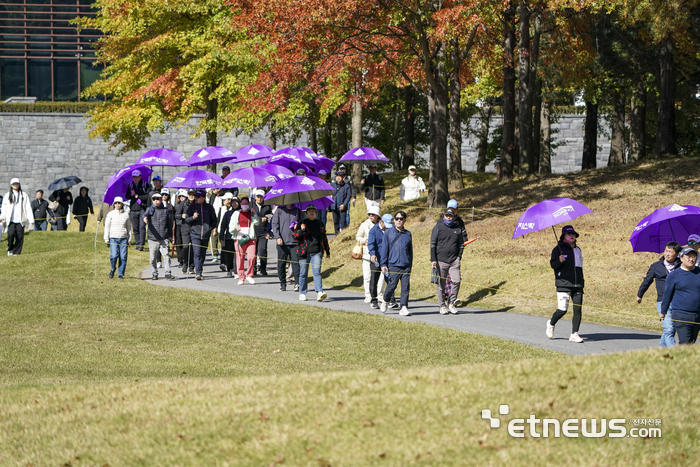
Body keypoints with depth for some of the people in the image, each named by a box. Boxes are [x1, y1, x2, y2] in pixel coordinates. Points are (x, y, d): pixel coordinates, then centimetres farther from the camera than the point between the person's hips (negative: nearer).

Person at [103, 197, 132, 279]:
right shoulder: (110, 214, 6)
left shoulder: (126, 214, 9)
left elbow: (129, 227, 15)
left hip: (123, 238, 1)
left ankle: (121, 274, 5)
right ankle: (113, 269, 13)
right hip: (113, 238, -1)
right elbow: (107, 227, 7)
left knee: (123, 257, -5)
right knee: (114, 255, -15)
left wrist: (130, 239, 12)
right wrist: (106, 238, 1)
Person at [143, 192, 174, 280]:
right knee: (153, 258, 4)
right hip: (152, 239, 1)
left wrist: (170, 236, 18)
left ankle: (167, 273, -15)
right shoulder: (150, 210, 8)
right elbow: (146, 214, -16)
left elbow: (170, 224, 18)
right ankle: (155, 273, 18)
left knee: (166, 255, -14)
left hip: (164, 239, -1)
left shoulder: (166, 210, 9)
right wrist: (145, 218, -40)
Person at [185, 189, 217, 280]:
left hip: (206, 235, 2)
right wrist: (193, 217, -14)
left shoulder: (209, 207, 8)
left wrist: (213, 228, 1)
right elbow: (186, 220, 6)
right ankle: (198, 273, -19)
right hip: (195, 233, -2)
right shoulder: (191, 207, 5)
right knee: (197, 253, -14)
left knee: (203, 254, 8)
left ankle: (199, 269, 25)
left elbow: (214, 220, 18)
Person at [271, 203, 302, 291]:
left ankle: (297, 283, -13)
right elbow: (275, 224, 4)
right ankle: (282, 283, 15)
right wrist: (278, 237, -8)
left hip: (294, 242, 0)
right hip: (282, 242, 0)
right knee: (281, 264, 3)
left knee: (296, 262, -10)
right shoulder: (279, 210, 7)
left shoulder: (297, 210, 11)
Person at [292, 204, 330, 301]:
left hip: (316, 252, 1)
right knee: (303, 273, 5)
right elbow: (294, 236, 1)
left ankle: (319, 293, -22)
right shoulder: (301, 223, 7)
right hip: (304, 252, -1)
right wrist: (301, 230, -17)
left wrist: (327, 251, 25)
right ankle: (302, 293, 16)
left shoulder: (319, 224, 15)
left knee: (317, 272, -13)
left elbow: (324, 238, 23)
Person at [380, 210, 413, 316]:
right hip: (393, 265, -2)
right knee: (392, 285, -6)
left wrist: (410, 265, 17)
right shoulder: (389, 233, 7)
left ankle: (404, 308, -2)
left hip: (406, 266, 2)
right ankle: (385, 301, 20)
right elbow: (384, 249, 5)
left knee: (406, 287, -5)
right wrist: (383, 264, -1)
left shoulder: (407, 234, 13)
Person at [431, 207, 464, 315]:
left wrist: (459, 256, 6)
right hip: (441, 260, -2)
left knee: (456, 280, -12)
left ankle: (451, 303, 2)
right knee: (441, 284, 1)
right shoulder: (438, 227, 4)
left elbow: (461, 244, 21)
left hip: (454, 260, 2)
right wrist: (433, 259, -7)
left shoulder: (458, 228, 13)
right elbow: (433, 244, 2)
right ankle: (442, 305, 11)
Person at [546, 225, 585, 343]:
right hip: (563, 284, -6)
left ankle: (574, 334, -1)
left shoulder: (577, 250, 20)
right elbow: (553, 264, -7)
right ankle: (551, 323, 18)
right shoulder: (559, 249, 0)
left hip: (577, 285, 6)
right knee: (562, 309, -12)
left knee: (578, 309, -5)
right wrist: (559, 261, -28)